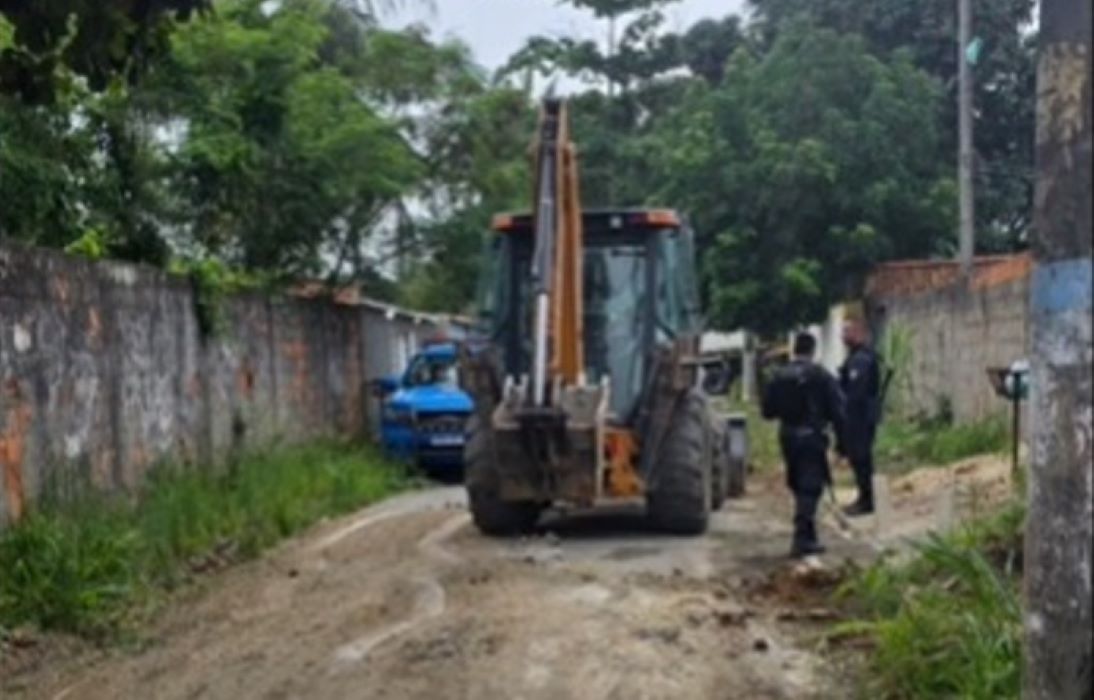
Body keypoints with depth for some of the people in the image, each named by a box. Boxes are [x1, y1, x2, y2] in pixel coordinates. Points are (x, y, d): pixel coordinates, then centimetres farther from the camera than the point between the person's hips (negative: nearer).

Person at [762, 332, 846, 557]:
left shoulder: (778, 377, 2)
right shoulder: (822, 376, -9)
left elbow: (768, 411, 5)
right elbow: (837, 411, -9)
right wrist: (841, 441, -2)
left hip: (788, 437, 5)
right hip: (812, 437, -5)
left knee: (799, 487, 17)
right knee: (810, 488, -4)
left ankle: (807, 536, 27)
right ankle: (803, 539, -11)